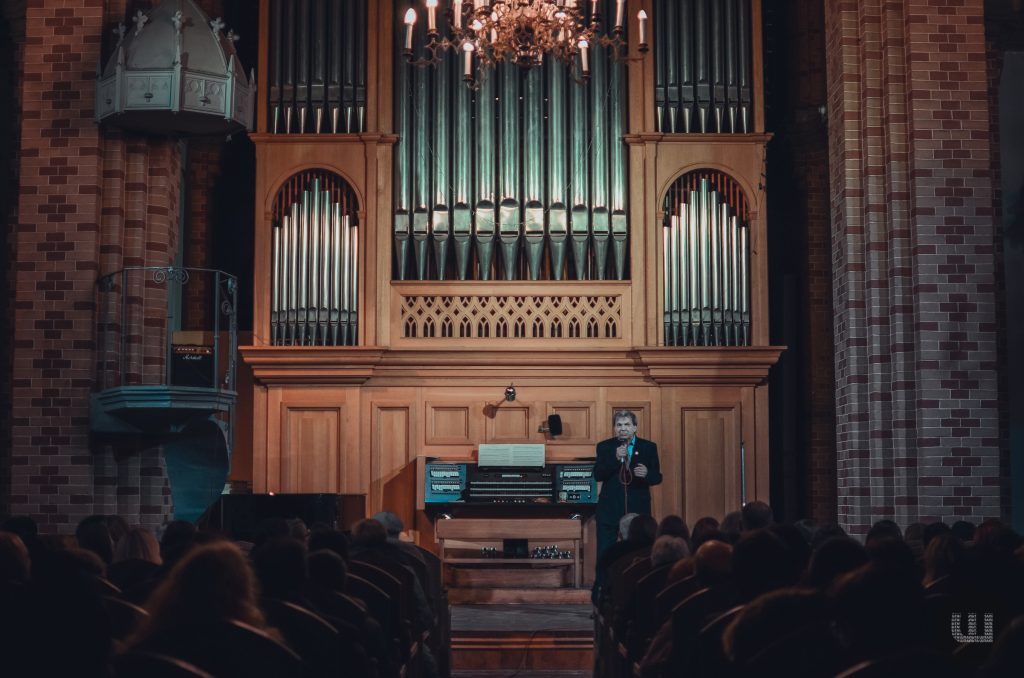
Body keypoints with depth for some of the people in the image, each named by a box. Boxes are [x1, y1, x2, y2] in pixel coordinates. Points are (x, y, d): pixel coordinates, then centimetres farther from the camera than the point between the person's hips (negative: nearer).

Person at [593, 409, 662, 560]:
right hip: (610, 510, 0)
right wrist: (615, 458, -19)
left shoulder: (648, 447, 5)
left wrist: (646, 474, -19)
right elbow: (597, 475, -7)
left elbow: (657, 477, 4)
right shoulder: (604, 447, 4)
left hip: (638, 509, 0)